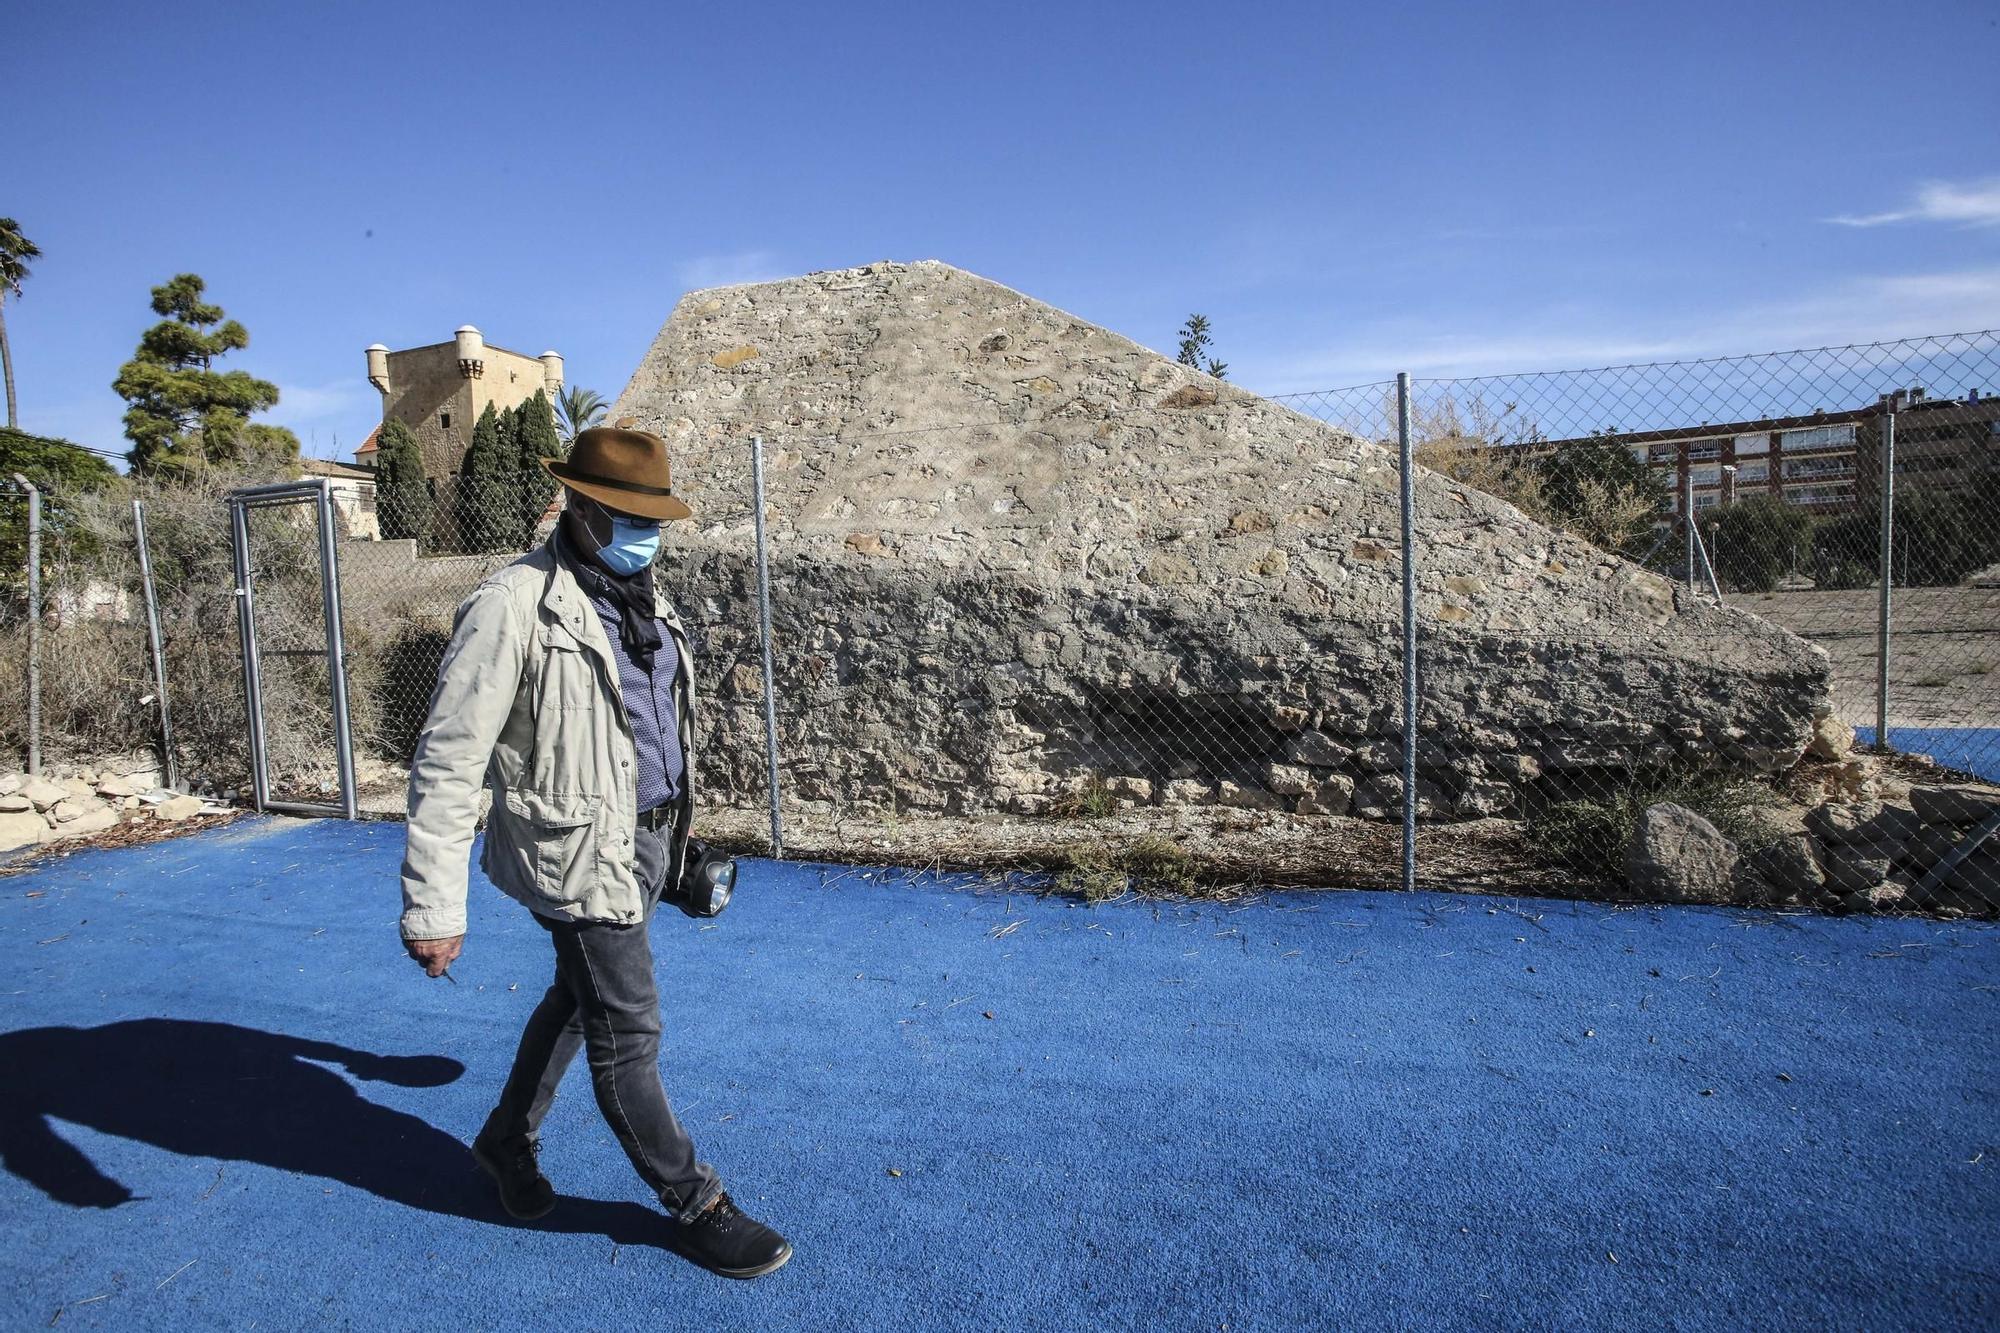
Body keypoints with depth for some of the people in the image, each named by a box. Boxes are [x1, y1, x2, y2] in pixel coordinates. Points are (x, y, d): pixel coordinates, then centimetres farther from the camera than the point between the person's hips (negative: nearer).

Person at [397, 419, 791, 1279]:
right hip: (583, 856, -8)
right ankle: (694, 1209, 22)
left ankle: (508, 1142, 48)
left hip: (645, 843, 8)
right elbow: (447, 764, -18)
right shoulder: (515, 605, -18)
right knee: (629, 1037, 5)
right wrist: (432, 908, -18)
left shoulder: (640, 597, 7)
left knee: (576, 1001, 24)